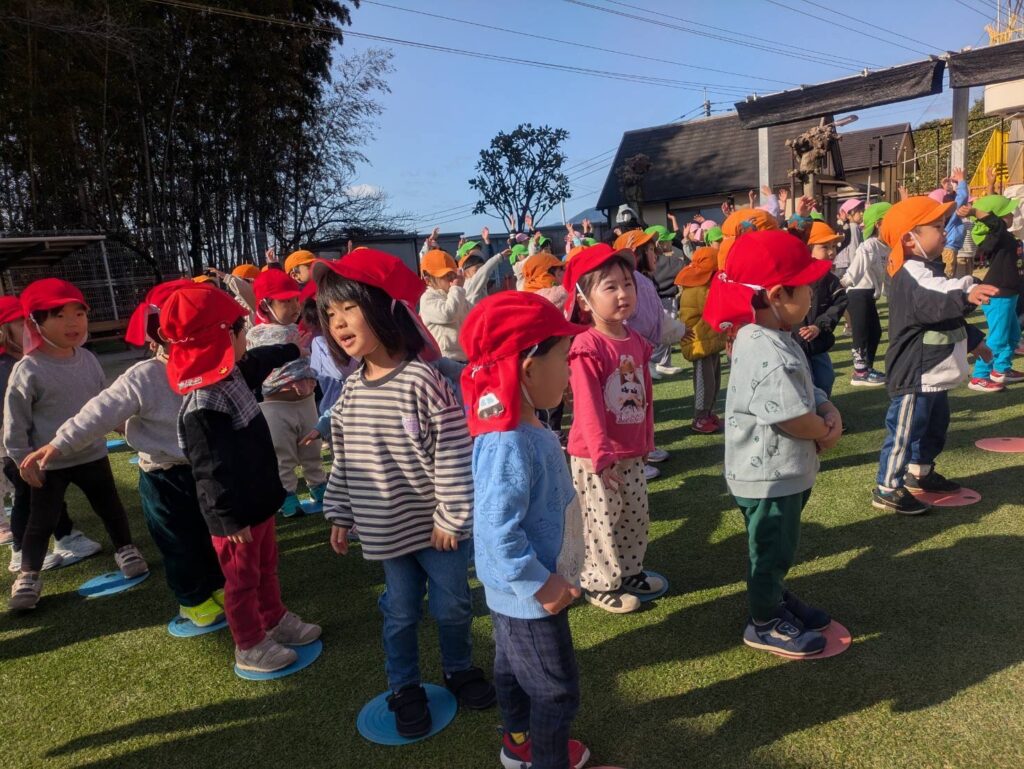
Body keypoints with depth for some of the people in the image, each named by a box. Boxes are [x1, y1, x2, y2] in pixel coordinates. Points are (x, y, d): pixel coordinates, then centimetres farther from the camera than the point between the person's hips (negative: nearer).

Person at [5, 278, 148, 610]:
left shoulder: (88, 360, -3)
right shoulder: (28, 370, -17)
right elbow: (15, 420, -11)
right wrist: (23, 459, -10)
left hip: (92, 455, 4)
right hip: (48, 464, -4)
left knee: (110, 508, 17)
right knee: (41, 522, 9)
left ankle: (125, 549, 38)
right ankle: (28, 575, 26)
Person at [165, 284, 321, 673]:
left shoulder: (232, 374, -2)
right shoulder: (202, 407, -30)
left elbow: (260, 361, 22)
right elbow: (211, 471, -27)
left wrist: (295, 349, 36)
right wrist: (230, 518, -21)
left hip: (257, 499, 9)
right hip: (234, 513, -9)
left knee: (267, 567, 25)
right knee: (242, 580, 11)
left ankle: (276, 621, 45)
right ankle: (249, 647, 30)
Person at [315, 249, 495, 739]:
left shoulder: (423, 379, -19)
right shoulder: (350, 391, 0)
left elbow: (453, 454, -17)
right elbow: (344, 463, 10)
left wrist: (453, 516, -15)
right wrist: (340, 515, 10)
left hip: (436, 525, -4)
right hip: (386, 530, 4)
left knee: (451, 605, 15)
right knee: (401, 611, 18)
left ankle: (459, 670, 41)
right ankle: (404, 688, 39)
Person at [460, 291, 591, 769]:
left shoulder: (525, 431, -2)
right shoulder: (509, 446, -33)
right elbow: (497, 533, -34)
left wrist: (542, 579, 14)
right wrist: (539, 585, -24)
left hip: (519, 594, 9)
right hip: (529, 599, -9)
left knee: (514, 670, 28)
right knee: (556, 690, 12)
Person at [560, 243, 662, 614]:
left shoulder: (636, 341, 4)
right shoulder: (586, 347, -21)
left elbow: (645, 395, 12)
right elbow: (588, 407, -23)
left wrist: (647, 439, 16)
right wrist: (602, 455, -22)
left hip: (632, 451, 8)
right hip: (596, 455, -8)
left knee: (637, 515, 21)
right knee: (603, 521, 6)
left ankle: (630, 571, 40)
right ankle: (600, 583, 25)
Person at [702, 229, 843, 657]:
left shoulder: (774, 338, 4)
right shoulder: (767, 353, -30)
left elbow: (806, 390, 13)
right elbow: (794, 418, -28)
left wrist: (829, 412, -6)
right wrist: (826, 431, -8)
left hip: (786, 471, 10)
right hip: (768, 475, -10)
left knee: (779, 548, 28)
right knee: (772, 550, 10)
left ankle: (775, 598, 49)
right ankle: (765, 624, 29)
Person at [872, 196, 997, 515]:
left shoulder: (931, 270, 15)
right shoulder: (908, 277, -20)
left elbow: (949, 318, 28)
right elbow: (929, 306, -40)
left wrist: (973, 340, 36)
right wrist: (965, 296, -55)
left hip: (933, 373, 11)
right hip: (913, 375, -11)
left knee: (934, 426, 24)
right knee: (905, 430, -4)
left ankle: (920, 472, 40)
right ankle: (887, 488, 5)